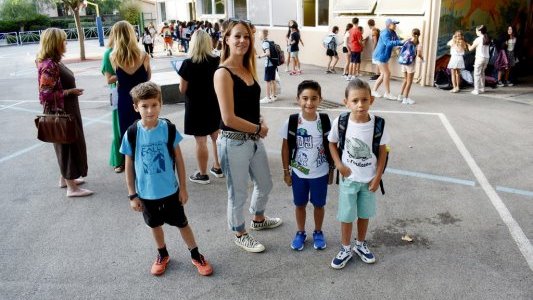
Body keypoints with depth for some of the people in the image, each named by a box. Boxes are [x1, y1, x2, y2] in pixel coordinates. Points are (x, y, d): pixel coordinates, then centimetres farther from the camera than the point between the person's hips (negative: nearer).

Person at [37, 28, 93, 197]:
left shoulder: (53, 62, 8)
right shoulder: (49, 65, -22)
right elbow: (46, 94, -25)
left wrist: (71, 89, 8)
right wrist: (70, 91, -20)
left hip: (67, 110, 10)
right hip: (61, 112, -10)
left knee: (68, 145, 20)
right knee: (69, 146, -1)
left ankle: (65, 178, 35)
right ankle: (72, 188, 9)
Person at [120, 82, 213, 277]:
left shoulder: (168, 129, -13)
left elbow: (178, 160, -4)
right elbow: (129, 166, -4)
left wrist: (183, 188, -2)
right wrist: (132, 195, -1)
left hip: (170, 190, -1)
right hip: (146, 193, 1)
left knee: (181, 223, 12)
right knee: (155, 225, 20)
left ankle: (196, 255, 31)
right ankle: (162, 255, 44)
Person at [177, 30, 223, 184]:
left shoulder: (188, 64, -15)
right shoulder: (217, 61, -4)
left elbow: (182, 89, -10)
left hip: (196, 107, -4)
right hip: (214, 105, 5)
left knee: (201, 141, 4)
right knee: (216, 137, 18)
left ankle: (202, 174, 14)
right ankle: (218, 168, 29)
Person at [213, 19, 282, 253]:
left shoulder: (248, 69, 7)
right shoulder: (223, 73, -18)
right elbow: (229, 118, -23)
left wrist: (261, 123, -4)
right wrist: (259, 129, -11)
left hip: (254, 139, 8)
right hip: (234, 142, -8)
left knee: (265, 184, 24)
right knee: (238, 193, 10)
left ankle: (258, 220, 51)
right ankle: (240, 235, 34)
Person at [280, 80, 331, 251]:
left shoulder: (325, 121, -12)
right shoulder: (291, 122, -13)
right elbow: (286, 148, -4)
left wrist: (331, 169, 2)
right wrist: (286, 171, 0)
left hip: (320, 173, 0)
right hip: (299, 173, 0)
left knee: (319, 204, 17)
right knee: (300, 204, 17)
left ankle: (318, 232, 39)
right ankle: (300, 233, 38)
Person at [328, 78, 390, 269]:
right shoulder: (340, 122, -18)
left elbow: (382, 151, -5)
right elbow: (332, 143, 0)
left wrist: (377, 177, -5)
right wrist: (339, 164, -12)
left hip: (369, 179, 1)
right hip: (348, 178, -1)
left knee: (364, 214, 18)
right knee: (346, 216, 10)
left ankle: (361, 244, 40)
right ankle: (346, 249, 29)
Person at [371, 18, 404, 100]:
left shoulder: (393, 33, 10)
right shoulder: (385, 33, -19)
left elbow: (397, 41, 3)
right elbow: (388, 43, -34)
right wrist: (401, 42, -40)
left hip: (384, 57, 10)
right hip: (380, 56, -10)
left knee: (383, 74, 13)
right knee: (387, 73, -6)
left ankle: (374, 90, 21)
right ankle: (387, 93, 2)